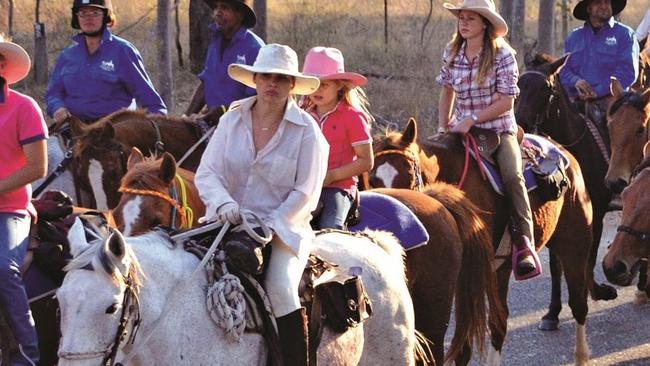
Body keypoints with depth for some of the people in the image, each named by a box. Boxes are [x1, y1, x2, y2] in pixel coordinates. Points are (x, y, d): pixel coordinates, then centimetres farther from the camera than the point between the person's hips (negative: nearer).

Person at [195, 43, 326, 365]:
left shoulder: (306, 130, -2)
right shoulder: (232, 120, 8)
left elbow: (305, 193, -5)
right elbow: (206, 173, 3)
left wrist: (268, 226, -15)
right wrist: (224, 204, -18)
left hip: (283, 229, -3)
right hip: (229, 222, 3)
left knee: (280, 289, -28)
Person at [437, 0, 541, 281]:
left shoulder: (502, 54, -7)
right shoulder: (452, 53, 6)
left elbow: (506, 102, -11)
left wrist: (472, 120, -17)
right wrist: (443, 126, 8)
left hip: (499, 129, -5)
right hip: (462, 129, 5)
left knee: (512, 176, -30)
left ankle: (524, 243, -31)